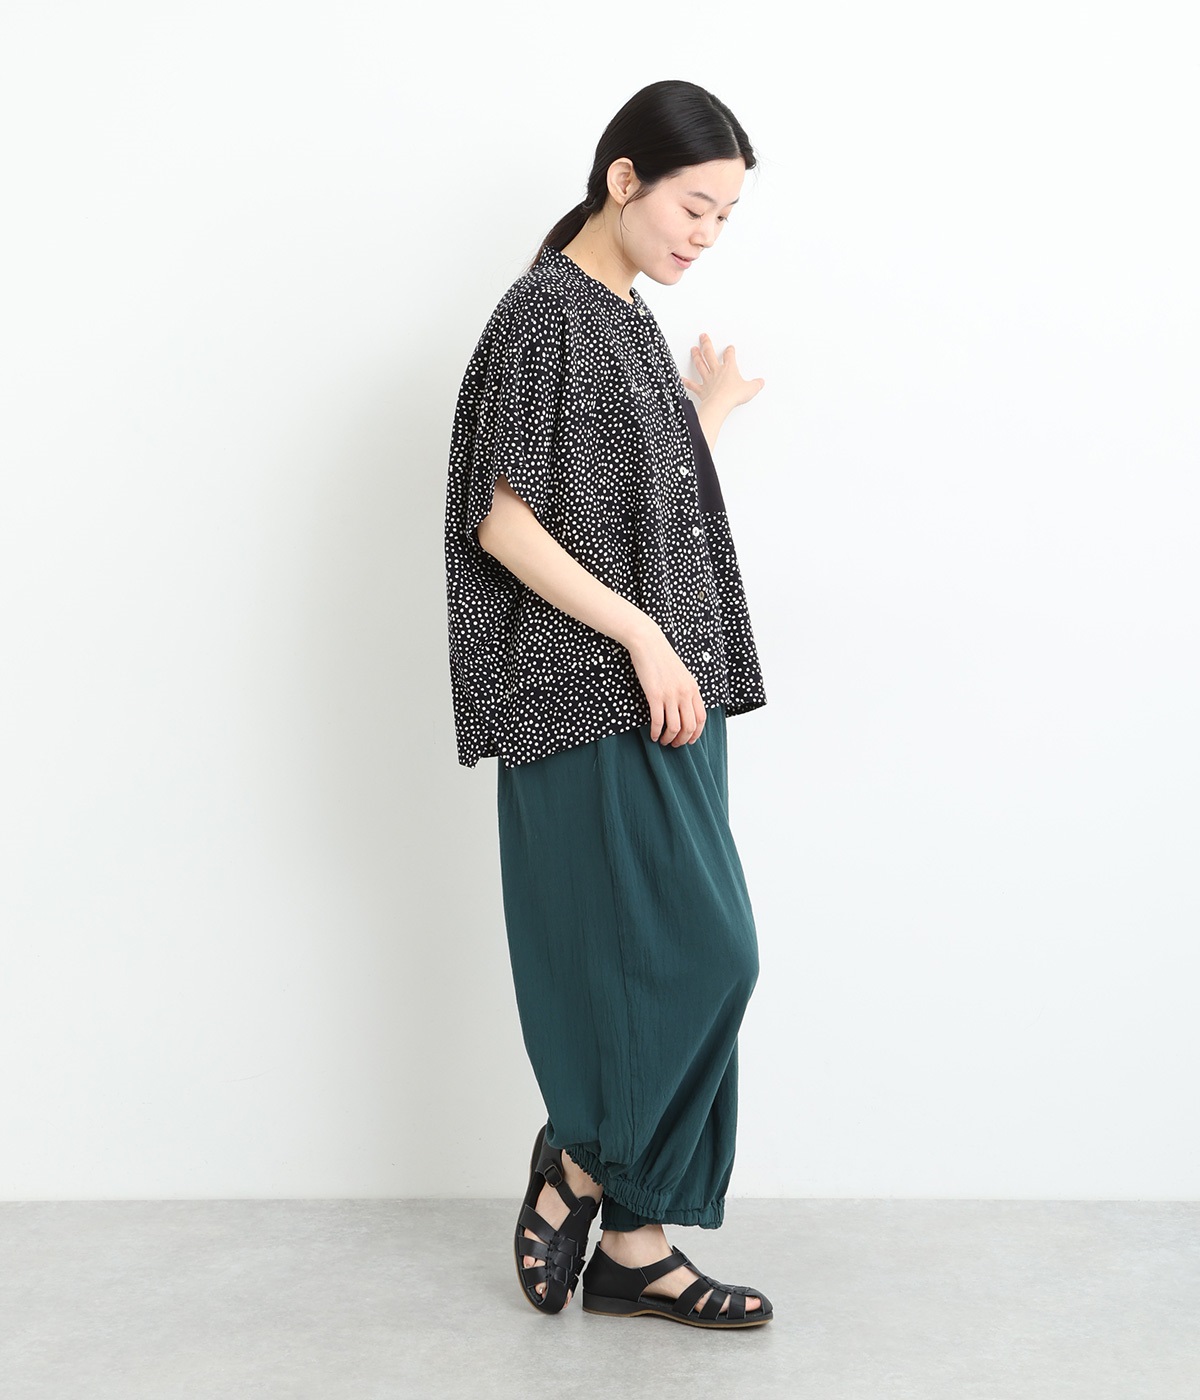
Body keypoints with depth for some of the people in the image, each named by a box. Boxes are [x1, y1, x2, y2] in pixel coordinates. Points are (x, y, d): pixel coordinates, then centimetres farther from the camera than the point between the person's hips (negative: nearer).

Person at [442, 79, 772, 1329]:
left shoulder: (632, 323, 17)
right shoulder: (544, 313, -9)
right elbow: (504, 524, -15)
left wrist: (710, 421, 23)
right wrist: (643, 639, -18)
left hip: (660, 694, 9)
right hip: (592, 698, -9)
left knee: (665, 968, 9)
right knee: (698, 955, -7)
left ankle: (634, 1246, 19)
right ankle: (578, 1163, 16)